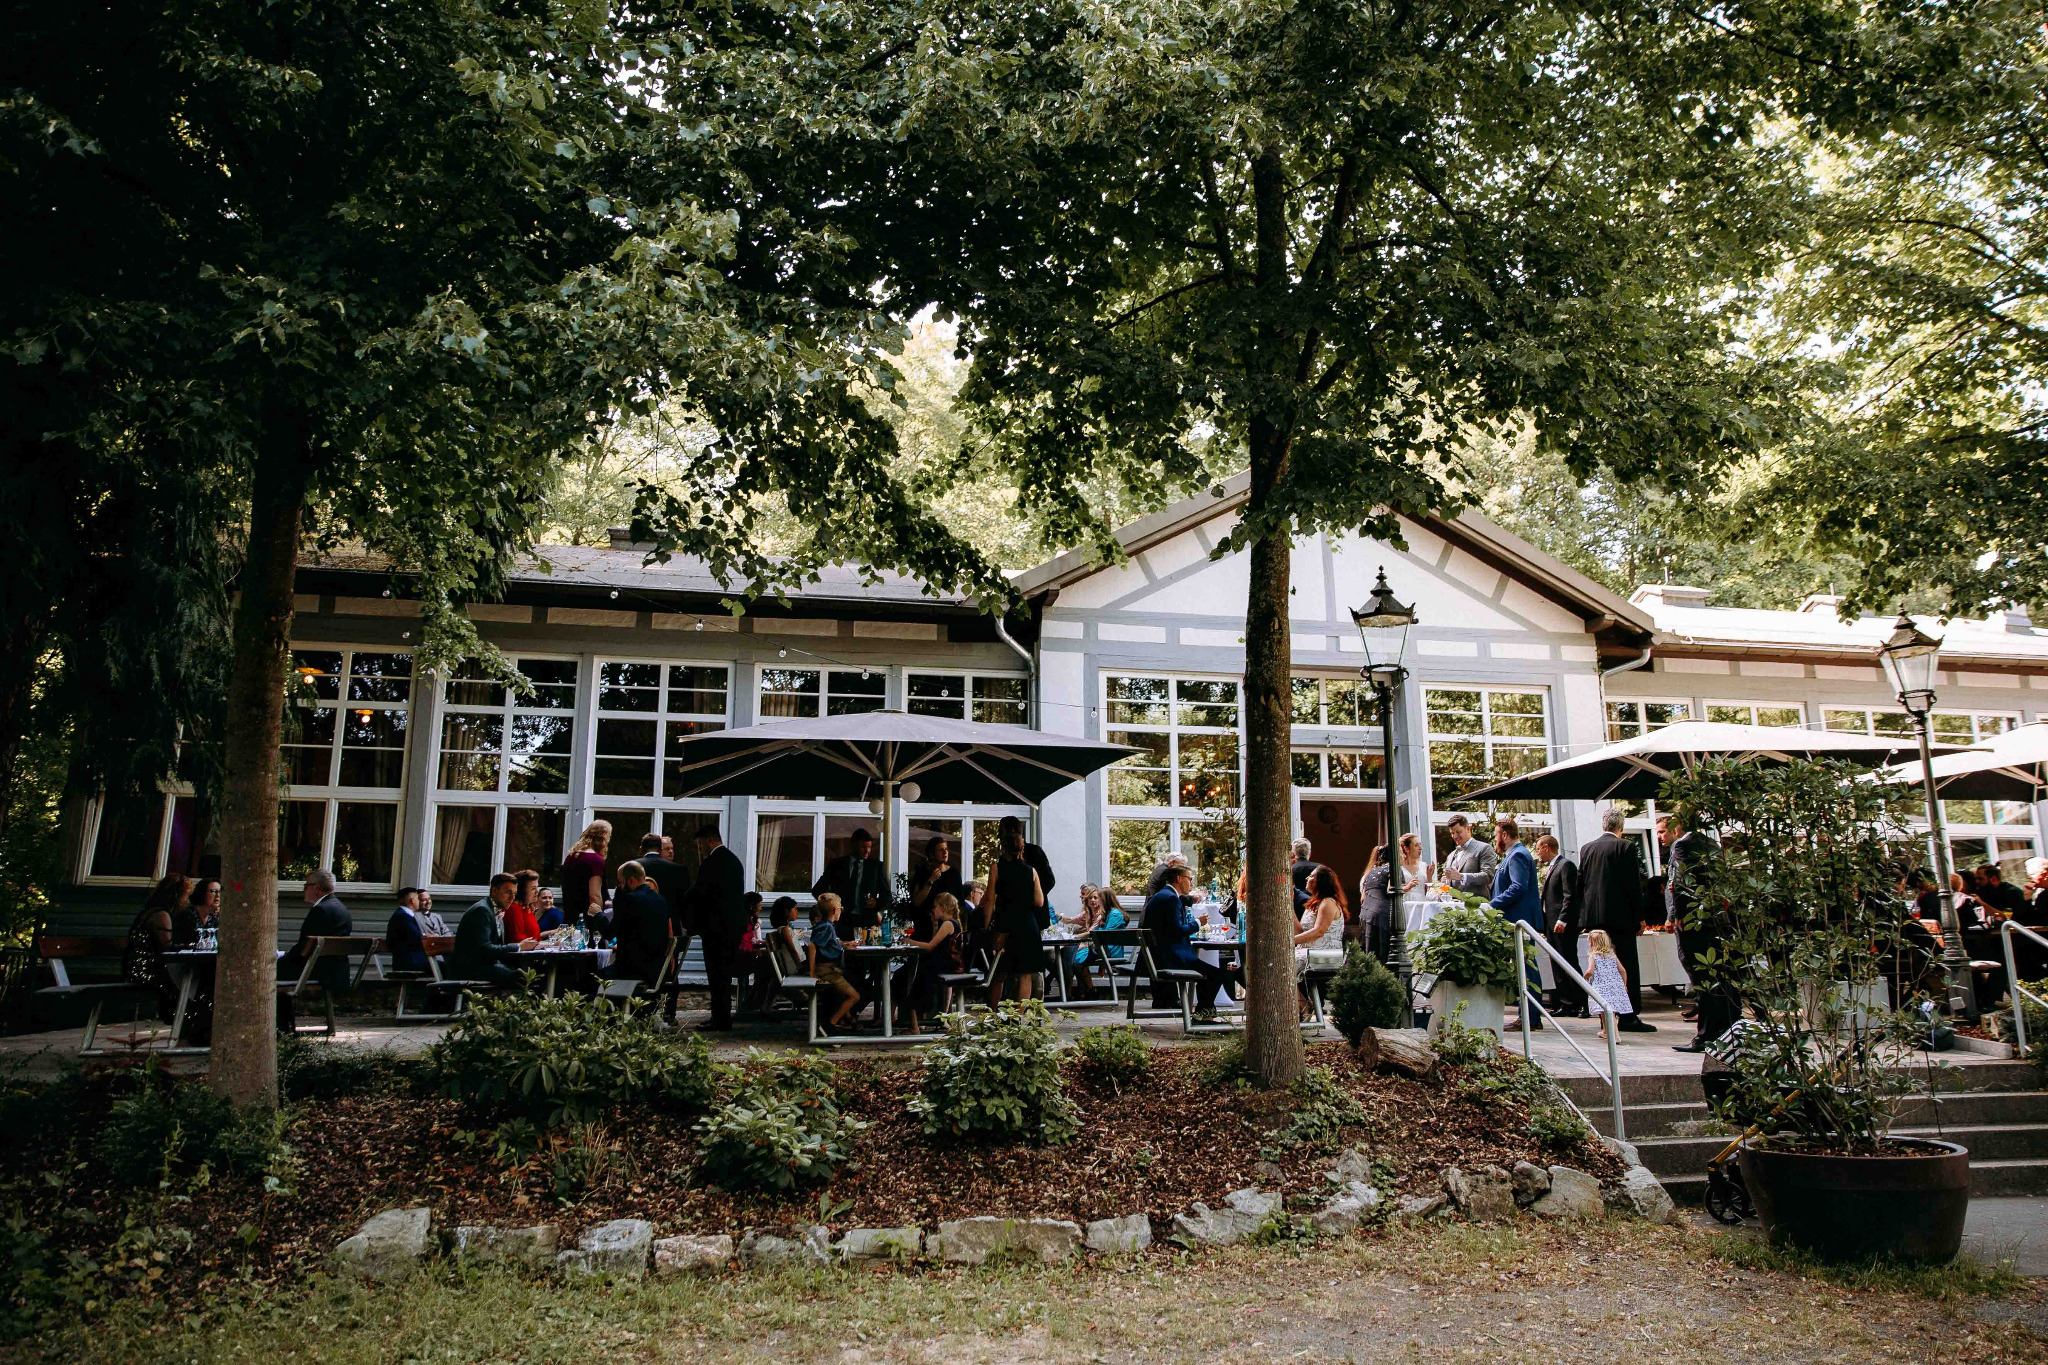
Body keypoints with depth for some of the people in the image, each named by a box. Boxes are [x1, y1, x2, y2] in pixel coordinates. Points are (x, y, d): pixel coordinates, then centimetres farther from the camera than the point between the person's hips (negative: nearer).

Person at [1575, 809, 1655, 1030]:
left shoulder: (1586, 849, 8)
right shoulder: (1627, 847, -6)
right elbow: (1634, 884, -7)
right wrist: (1639, 916, -1)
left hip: (1593, 915, 5)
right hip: (1621, 915, -5)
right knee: (1626, 966, 0)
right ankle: (1629, 1016, -2)